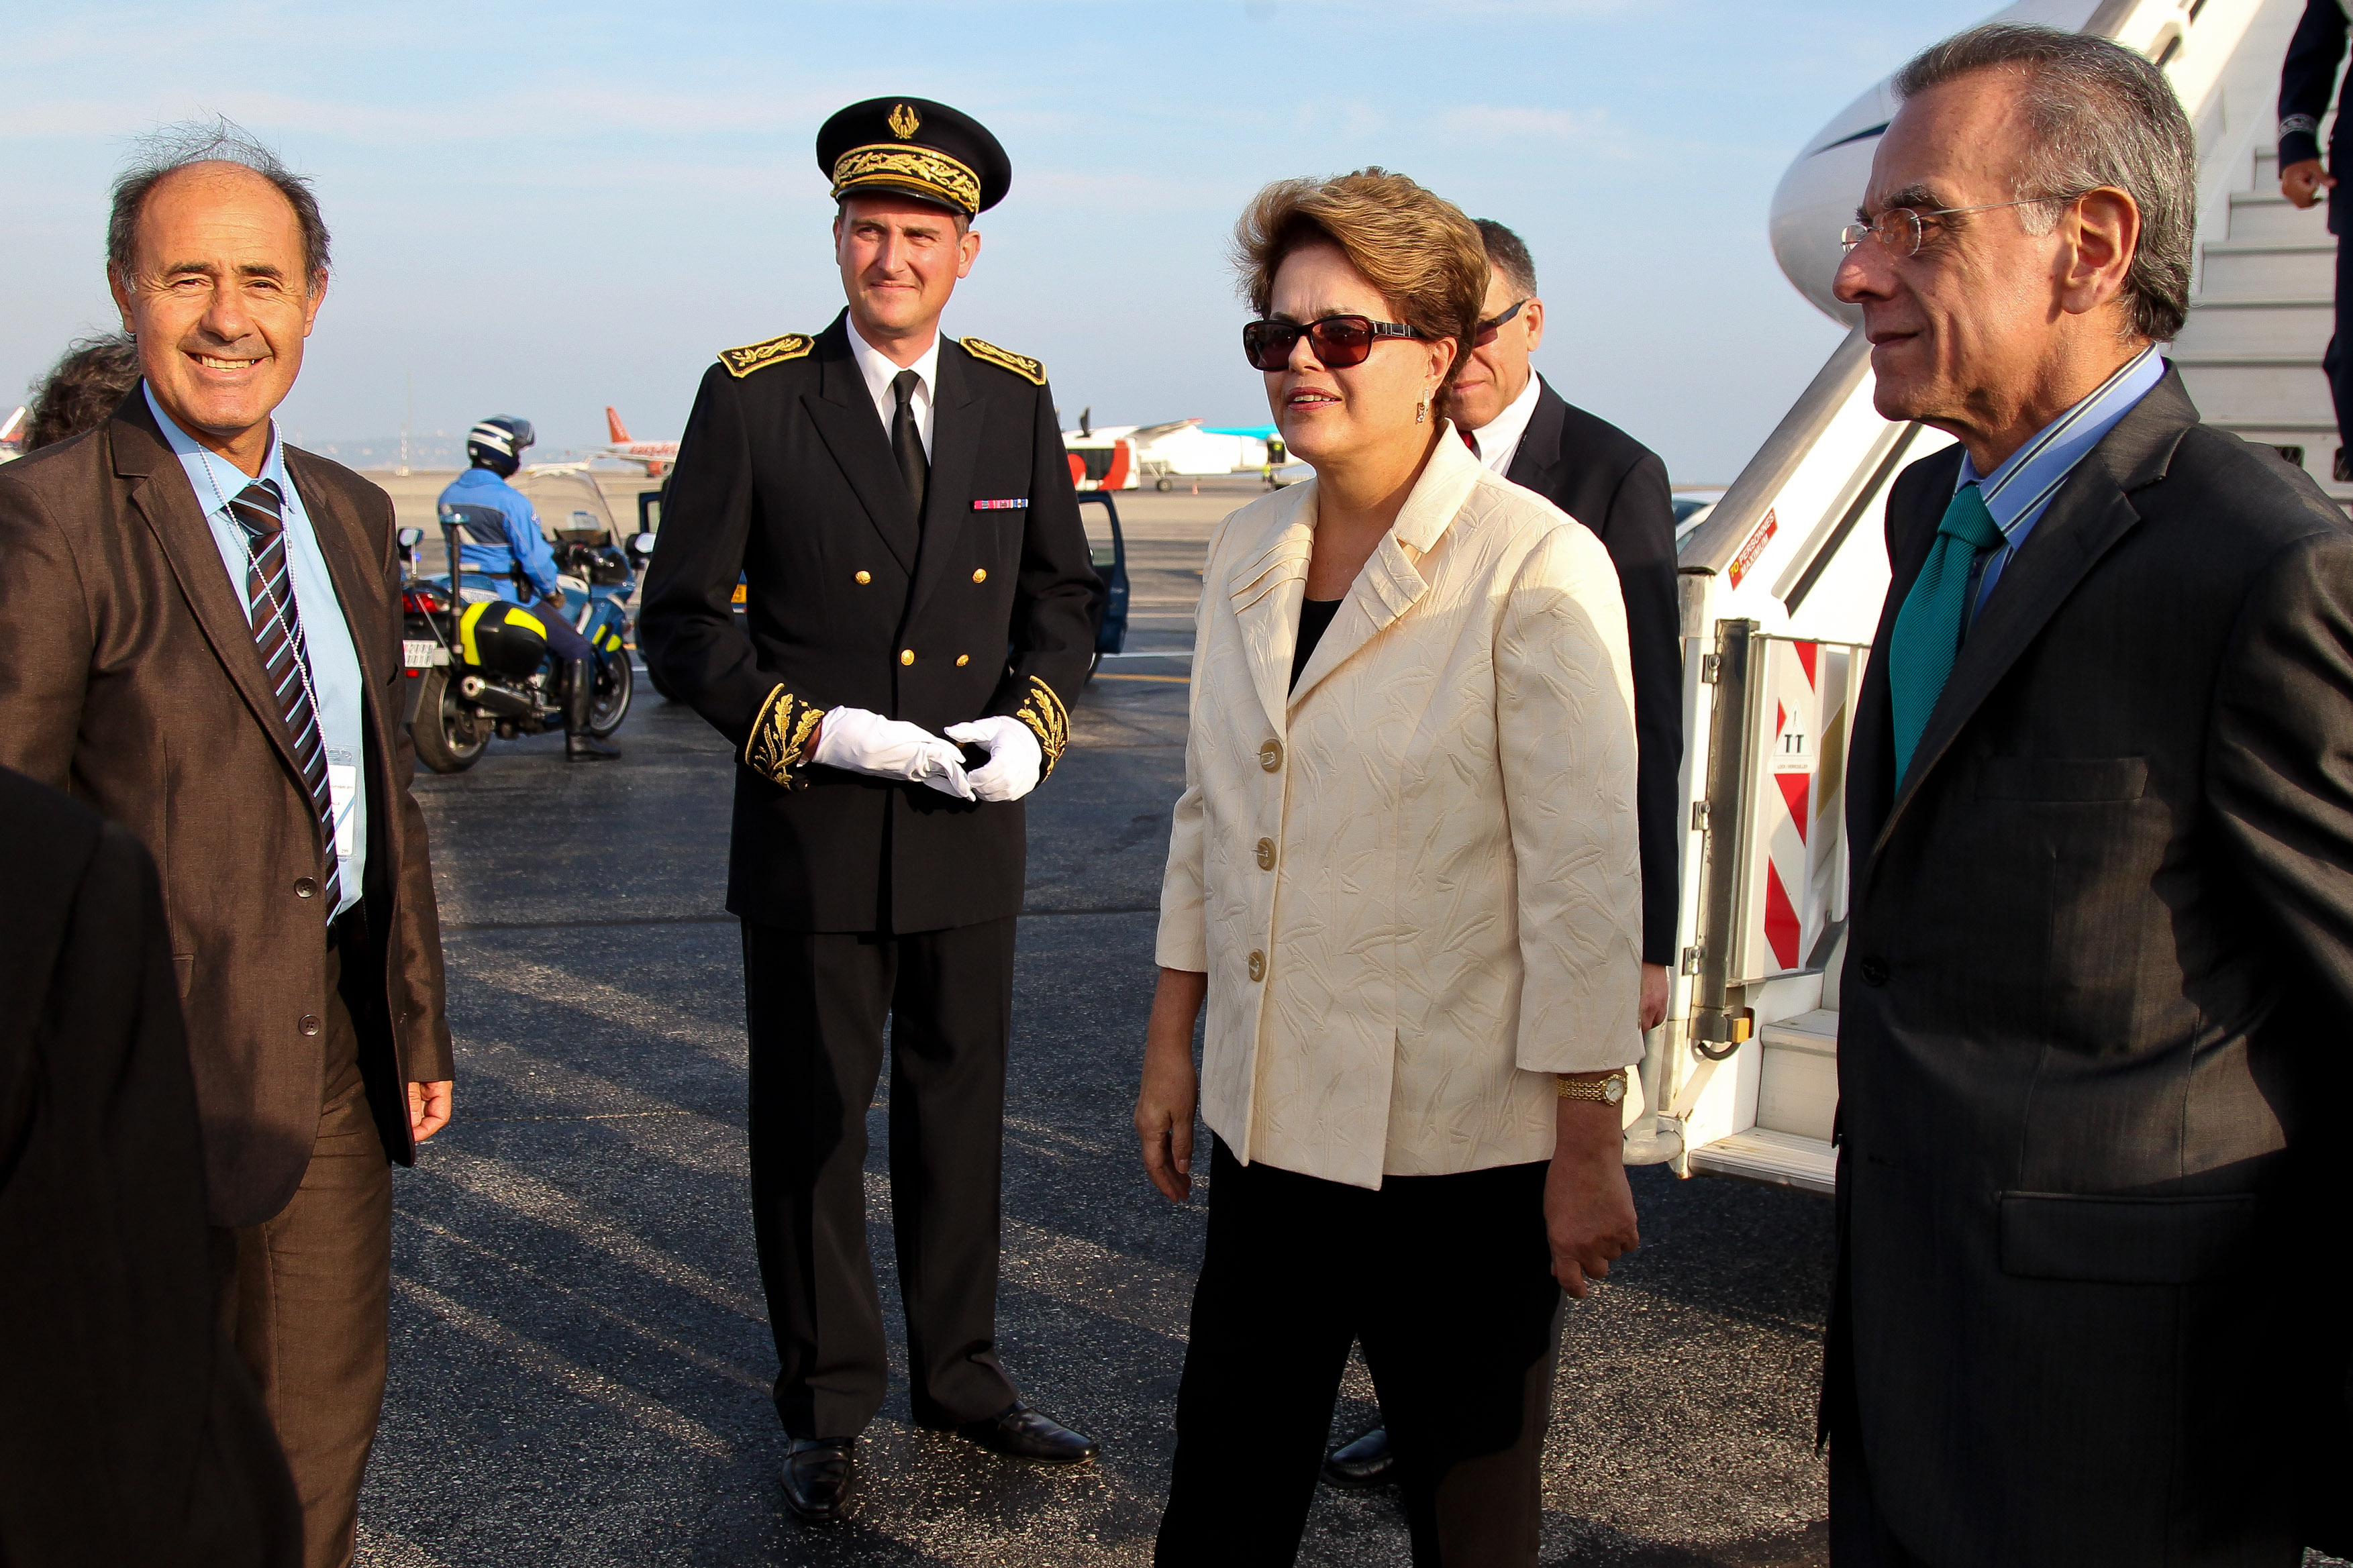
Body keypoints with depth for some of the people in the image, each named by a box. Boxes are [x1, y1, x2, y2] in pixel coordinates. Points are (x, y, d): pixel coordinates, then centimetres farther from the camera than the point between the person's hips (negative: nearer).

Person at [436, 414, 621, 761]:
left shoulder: (449, 494, 8)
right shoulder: (509, 499, -17)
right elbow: (533, 554, -17)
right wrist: (553, 591, -2)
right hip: (507, 596, -8)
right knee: (578, 649, -1)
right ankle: (578, 738, -7)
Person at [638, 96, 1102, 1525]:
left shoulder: (1016, 401, 4)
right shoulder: (753, 397, -5)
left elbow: (1062, 595, 12)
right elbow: (684, 619, -5)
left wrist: (1032, 722, -7)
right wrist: (820, 730, -16)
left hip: (972, 825, 3)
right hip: (812, 830, -3)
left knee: (960, 1108, 14)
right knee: (812, 1125, 9)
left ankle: (961, 1370, 32)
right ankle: (828, 1405, 25)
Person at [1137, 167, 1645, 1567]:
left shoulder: (1537, 569, -13)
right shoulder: (1247, 556, 7)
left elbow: (1586, 877, -14)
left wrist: (1588, 1147, -12)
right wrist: (1174, 1041, 15)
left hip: (1461, 1145, -5)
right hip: (1270, 1122, 6)